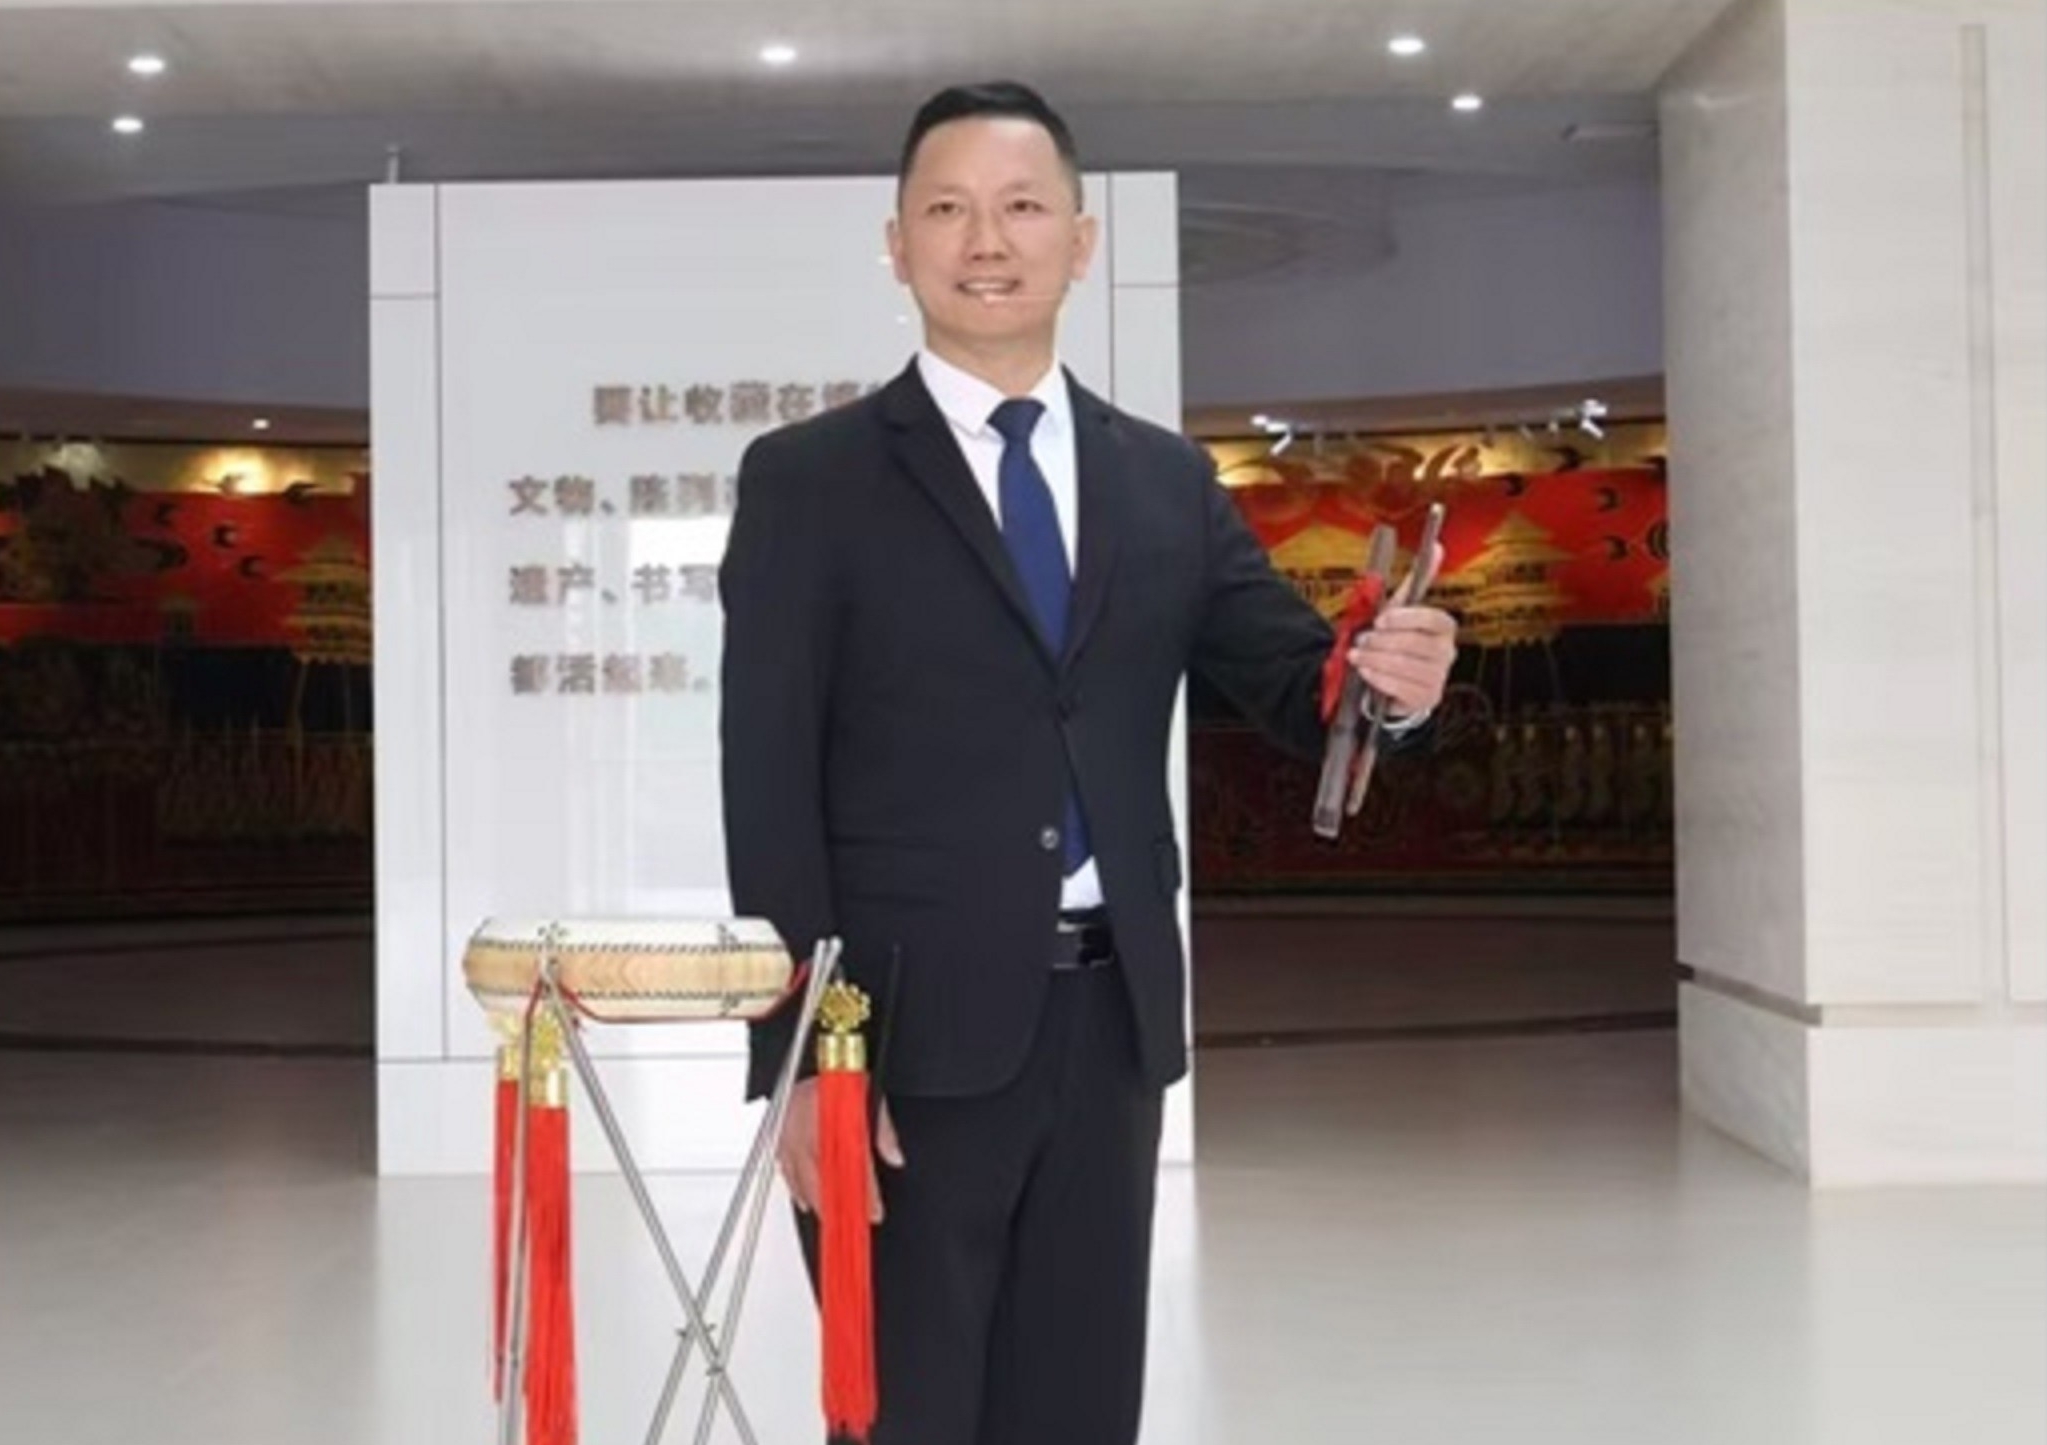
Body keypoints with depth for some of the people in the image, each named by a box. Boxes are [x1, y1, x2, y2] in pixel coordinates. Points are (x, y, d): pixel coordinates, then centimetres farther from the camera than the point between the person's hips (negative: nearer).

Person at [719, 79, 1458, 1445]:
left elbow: (1298, 687, 6)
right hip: (912, 1031, -4)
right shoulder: (809, 478, -2)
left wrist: (1388, 680, -18)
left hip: (1110, 1022, 4)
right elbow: (770, 787, -7)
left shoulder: (1168, 480, 11)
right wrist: (801, 1054, -14)